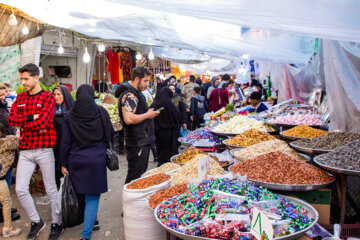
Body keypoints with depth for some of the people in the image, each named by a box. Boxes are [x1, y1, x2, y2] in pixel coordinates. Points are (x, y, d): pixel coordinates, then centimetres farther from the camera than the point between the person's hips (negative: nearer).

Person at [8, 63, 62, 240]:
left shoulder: (48, 97, -6)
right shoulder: (20, 97, 11)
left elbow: (43, 122, -18)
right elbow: (11, 119, -2)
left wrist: (23, 125, -6)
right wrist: (31, 117, -15)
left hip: (44, 150, -5)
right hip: (25, 150, 5)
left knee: (51, 189, 6)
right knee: (20, 189, 3)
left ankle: (56, 223, 24)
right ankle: (36, 222, 24)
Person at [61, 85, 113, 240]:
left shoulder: (69, 116, -3)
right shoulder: (101, 112, -5)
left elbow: (65, 143, -1)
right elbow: (111, 134, 6)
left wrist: (64, 164, 7)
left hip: (76, 161, 2)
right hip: (97, 159, -2)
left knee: (82, 193, 20)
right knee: (93, 197, 2)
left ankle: (90, 219, 38)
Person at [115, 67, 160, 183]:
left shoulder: (136, 93, 16)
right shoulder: (129, 95, -18)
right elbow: (129, 119, -29)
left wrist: (149, 112, 11)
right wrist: (148, 115, -17)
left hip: (143, 141, 11)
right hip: (137, 143, -11)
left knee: (142, 173, 19)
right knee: (135, 177, -2)